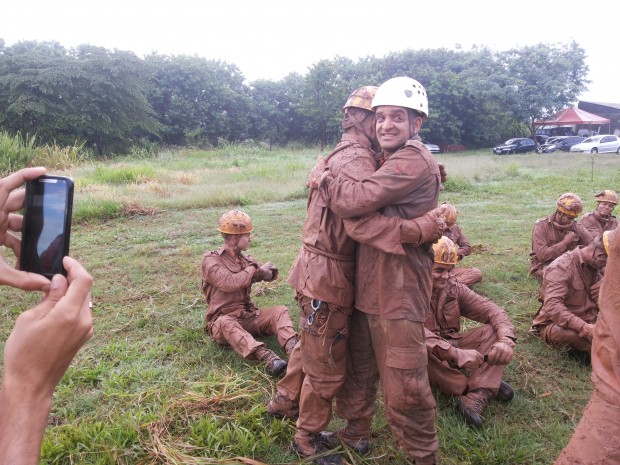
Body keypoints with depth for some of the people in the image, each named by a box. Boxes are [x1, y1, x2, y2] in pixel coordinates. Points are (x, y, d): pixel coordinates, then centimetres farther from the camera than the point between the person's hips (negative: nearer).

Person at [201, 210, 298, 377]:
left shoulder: (244, 258, 13)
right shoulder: (211, 260, -6)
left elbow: (271, 274, 12)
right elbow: (229, 283, -23)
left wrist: (264, 271, -12)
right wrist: (254, 269, -9)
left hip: (248, 315, 6)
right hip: (223, 319, -6)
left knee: (280, 310, -16)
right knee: (225, 324, -38)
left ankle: (293, 351, -43)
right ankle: (267, 357, -58)